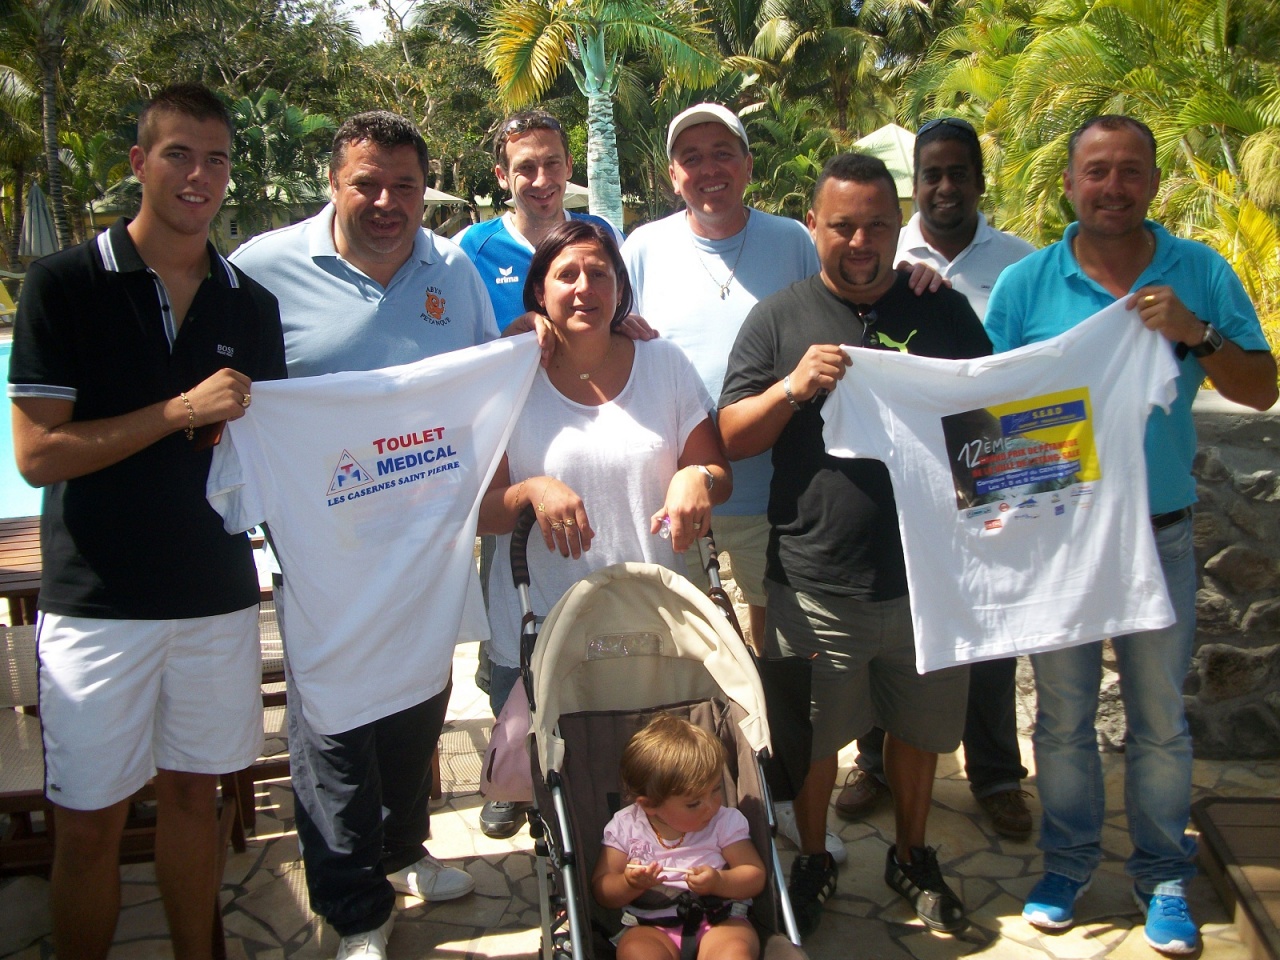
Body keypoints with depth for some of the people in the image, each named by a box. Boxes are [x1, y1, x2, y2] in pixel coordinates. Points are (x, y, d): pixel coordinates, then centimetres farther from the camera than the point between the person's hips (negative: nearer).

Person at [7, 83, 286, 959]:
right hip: (98, 599, -3)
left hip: (218, 592, 3)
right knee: (91, 821, 6)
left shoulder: (252, 306, 6)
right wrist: (182, 411, -18)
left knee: (194, 794, 15)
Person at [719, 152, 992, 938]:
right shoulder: (779, 319, 0)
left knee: (919, 727, 19)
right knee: (813, 736, 14)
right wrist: (794, 386, -20)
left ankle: (913, 857, 42)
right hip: (816, 584, -2)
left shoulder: (944, 311, 5)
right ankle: (813, 861, 38)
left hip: (927, 574, 2)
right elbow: (729, 438, -4)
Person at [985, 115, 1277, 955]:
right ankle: (1068, 859, 31)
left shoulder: (1201, 274, 0)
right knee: (1063, 716, 13)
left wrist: (1196, 335, -19)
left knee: (1161, 719, 12)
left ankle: (1164, 875, 29)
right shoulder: (1026, 283, -2)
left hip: (1161, 536, 0)